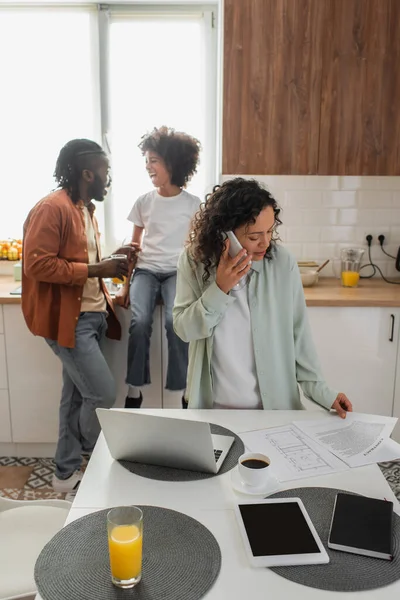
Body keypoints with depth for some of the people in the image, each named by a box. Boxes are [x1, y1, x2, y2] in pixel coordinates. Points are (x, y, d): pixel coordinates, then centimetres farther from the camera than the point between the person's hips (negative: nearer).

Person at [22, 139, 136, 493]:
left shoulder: (86, 209, 16)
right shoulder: (51, 208, -15)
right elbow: (37, 264, -22)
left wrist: (110, 258, 6)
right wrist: (97, 270, -21)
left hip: (91, 315, 10)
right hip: (68, 319, -10)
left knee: (77, 395, 14)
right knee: (103, 393, -8)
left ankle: (67, 472, 28)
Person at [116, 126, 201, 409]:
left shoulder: (193, 204, 2)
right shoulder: (143, 202, 8)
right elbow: (134, 247, 11)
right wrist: (126, 285, 7)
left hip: (177, 272, -1)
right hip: (146, 271, 2)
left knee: (175, 320, -30)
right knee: (140, 321, -27)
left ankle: (186, 390, -16)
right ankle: (134, 391, -13)